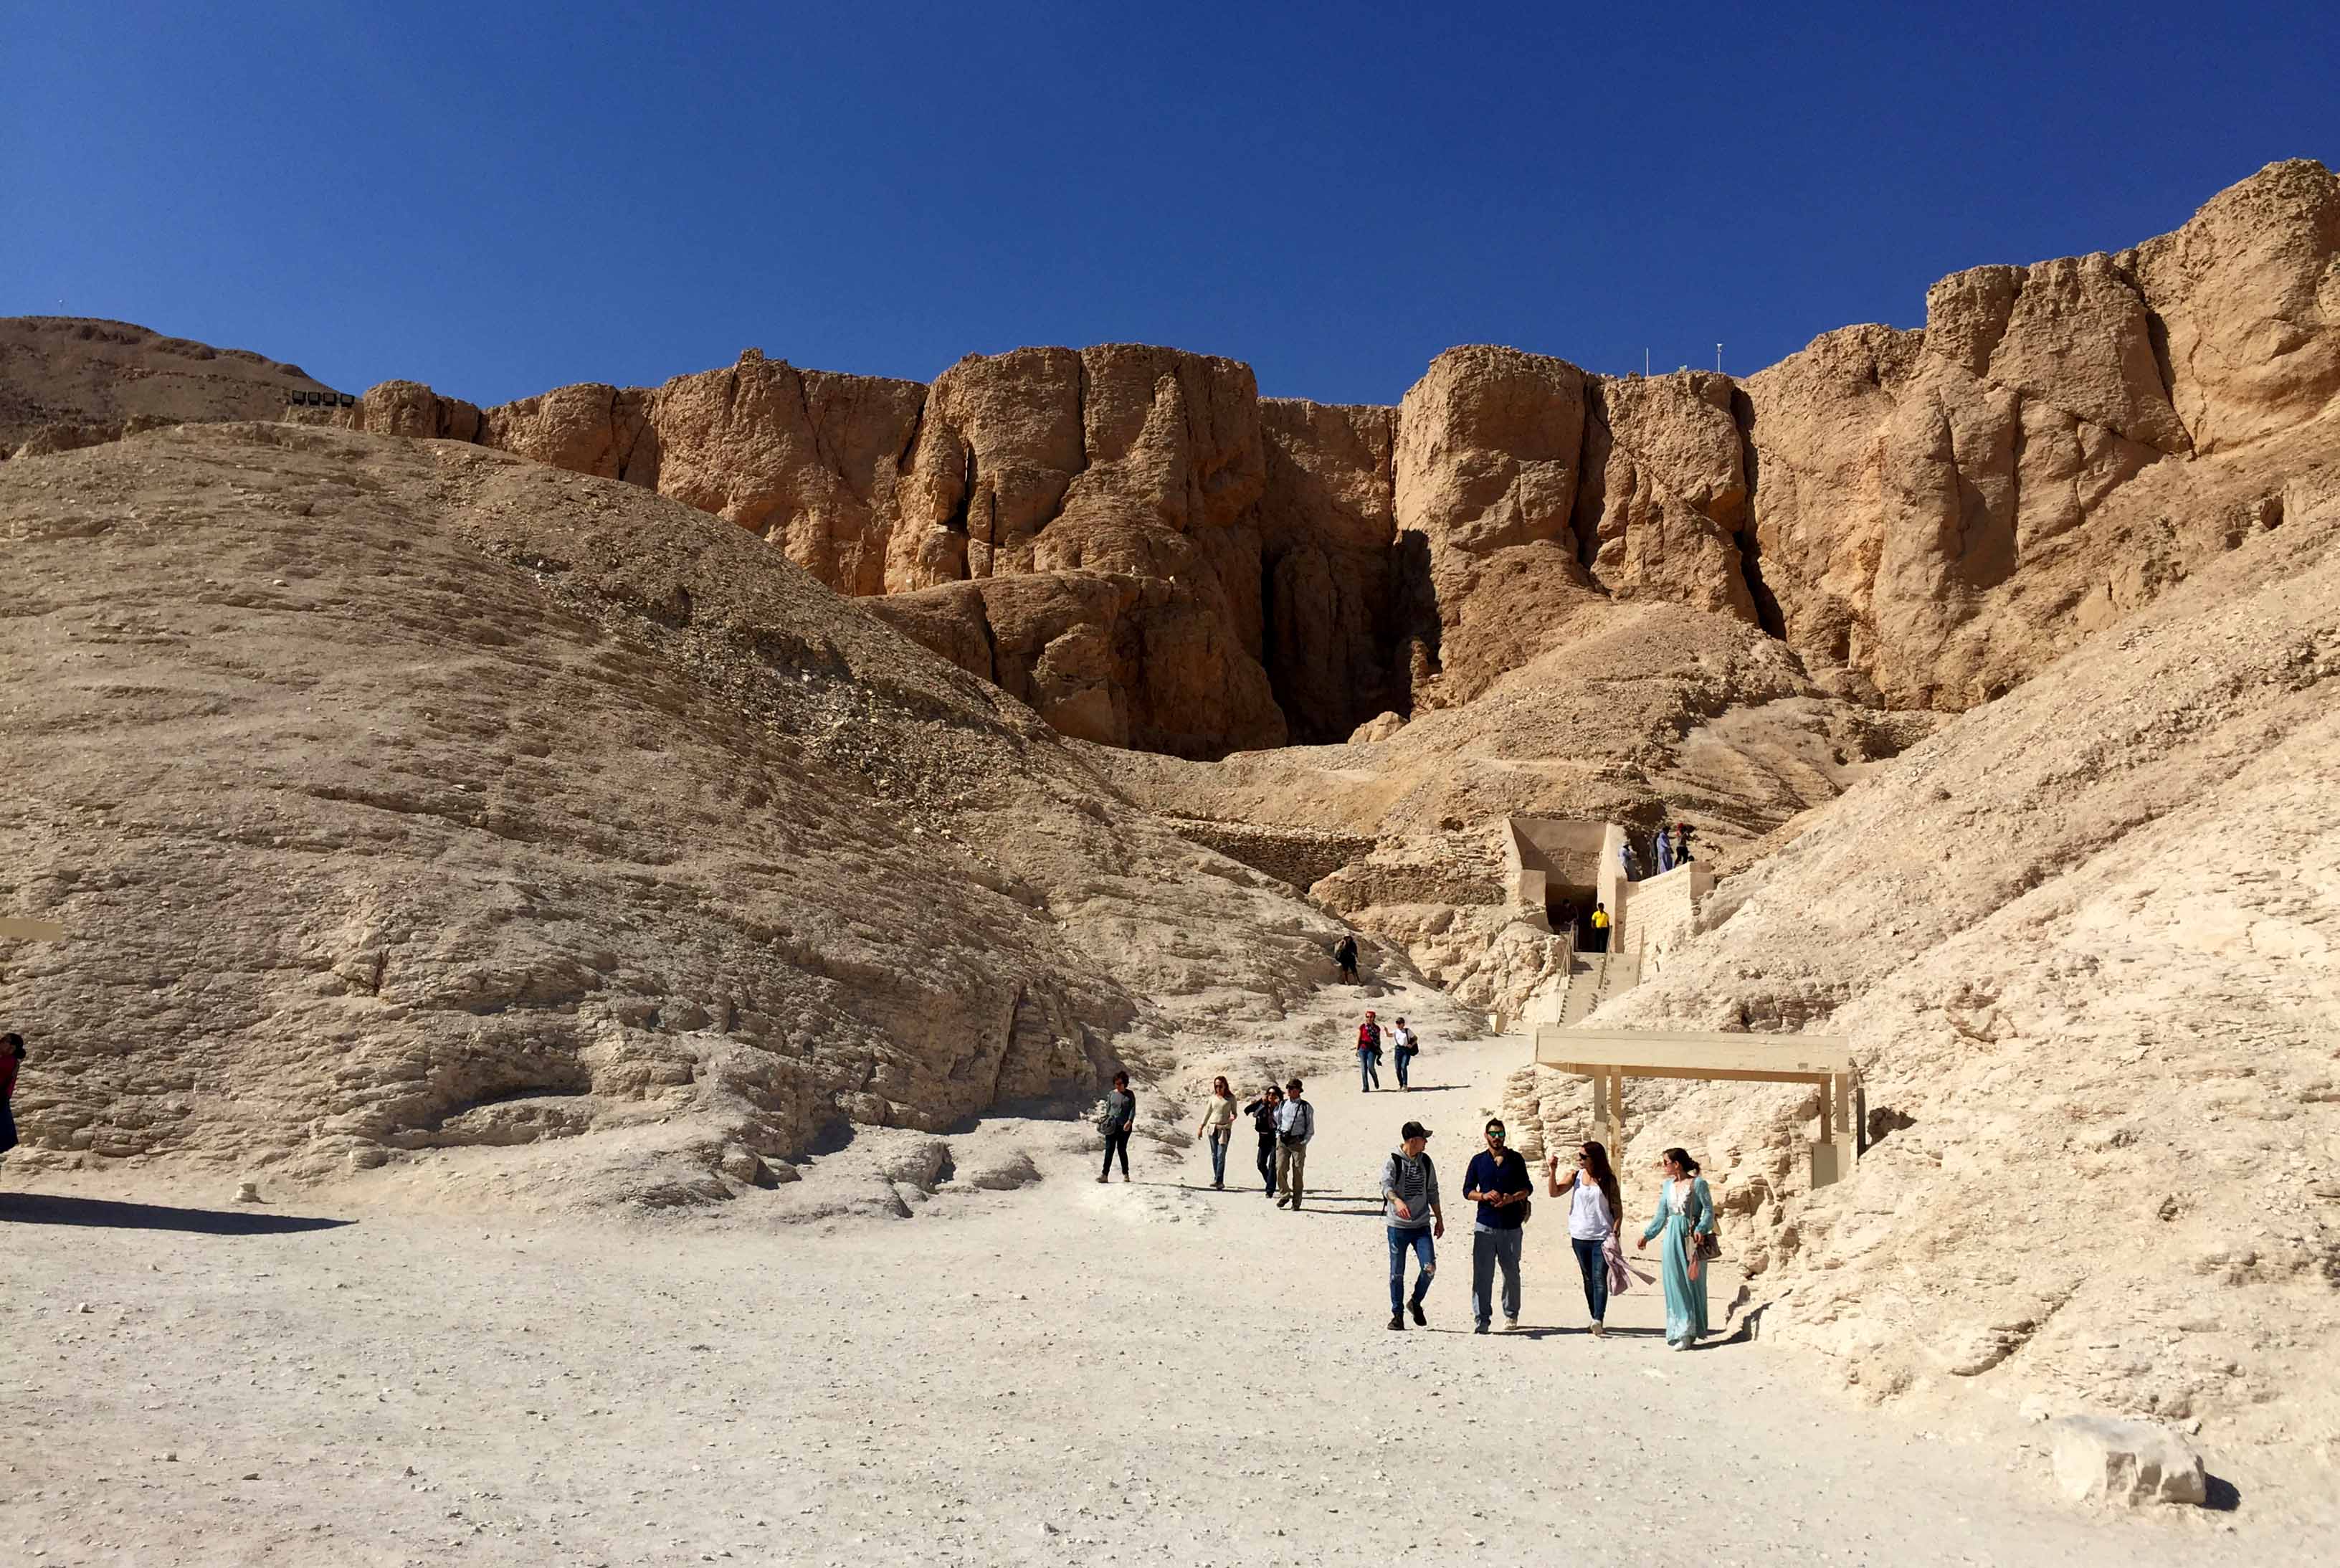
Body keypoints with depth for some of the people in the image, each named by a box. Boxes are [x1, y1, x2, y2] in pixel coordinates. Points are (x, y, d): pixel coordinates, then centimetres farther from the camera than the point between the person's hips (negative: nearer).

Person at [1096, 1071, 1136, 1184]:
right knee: (1109, 1149, -4)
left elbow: (1133, 1109, -2)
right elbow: (1108, 1108, 14)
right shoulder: (1112, 1094, 9)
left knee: (1122, 1149, 3)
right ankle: (1105, 1174, -6)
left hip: (1124, 1126, -2)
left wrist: (1129, 1122, -15)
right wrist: (1106, 1120, 4)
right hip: (1112, 1126, 2)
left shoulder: (1129, 1095, 2)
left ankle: (1125, 1174, 16)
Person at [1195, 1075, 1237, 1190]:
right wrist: (1201, 1127, 14)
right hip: (1212, 1127, 4)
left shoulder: (1231, 1098, 0)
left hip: (1225, 1129, -4)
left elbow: (1234, 1112, 5)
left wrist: (1233, 1117, -19)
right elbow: (1208, 1112, 15)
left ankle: (1219, 1181, -14)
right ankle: (1217, 1179, 11)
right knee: (1214, 1155, 5)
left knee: (1221, 1155, -12)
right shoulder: (1213, 1097, 9)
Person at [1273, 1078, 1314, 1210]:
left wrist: (1304, 1142, -5)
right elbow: (1277, 1121, 21)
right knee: (1280, 1168, -8)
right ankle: (1285, 1195, 12)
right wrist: (1278, 1136, 10)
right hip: (1282, 1140, 2)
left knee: (1298, 1172, 0)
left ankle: (1296, 1203, 10)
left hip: (1298, 1141, -2)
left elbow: (1310, 1129, 3)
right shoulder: (1282, 1105, 8)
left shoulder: (1306, 1107, 0)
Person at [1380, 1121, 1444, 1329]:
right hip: (1397, 1226, -3)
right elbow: (1386, 1185, -24)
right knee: (1397, 1273, 3)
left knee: (1429, 1267, -9)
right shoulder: (1392, 1162, -8)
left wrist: (1439, 1219, 19)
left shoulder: (1426, 1162, 8)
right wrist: (1397, 1201, -43)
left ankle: (1415, 1302, 16)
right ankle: (1397, 1314, 18)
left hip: (1422, 1225, 3)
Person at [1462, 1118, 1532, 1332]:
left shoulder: (1515, 1159, 7)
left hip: (1511, 1226, 1)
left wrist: (1512, 1198, -11)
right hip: (1485, 1225, -1)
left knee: (1511, 1272, 12)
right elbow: (1467, 1190, 8)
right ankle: (1481, 1319, -6)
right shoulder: (1478, 1161, 7)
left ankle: (1511, 1314, 29)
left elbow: (1527, 1188, 8)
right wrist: (1485, 1196, -12)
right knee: (1482, 1274, -8)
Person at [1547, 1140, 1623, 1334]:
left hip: (1601, 1237, -4)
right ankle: (1596, 1320, 19)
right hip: (1580, 1237, 4)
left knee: (1599, 1277, -12)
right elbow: (1554, 1192, 0)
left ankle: (1599, 1319, -18)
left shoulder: (1607, 1180, -3)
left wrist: (1614, 1233, -9)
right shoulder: (1576, 1176, 5)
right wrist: (1553, 1171, -12)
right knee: (1588, 1279, 11)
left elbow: (1617, 1208, 0)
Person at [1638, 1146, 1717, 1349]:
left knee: (1692, 1283, 1)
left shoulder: (1698, 1183, -6)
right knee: (1674, 1284, 3)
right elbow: (1661, 1216, 17)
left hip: (1691, 1236, -5)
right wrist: (1646, 1236, 14)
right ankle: (1678, 1331, 9)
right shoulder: (1667, 1185, 11)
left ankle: (1689, 1333, 8)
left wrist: (1700, 1230, -23)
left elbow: (1709, 1210, -8)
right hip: (1673, 1236, 5)